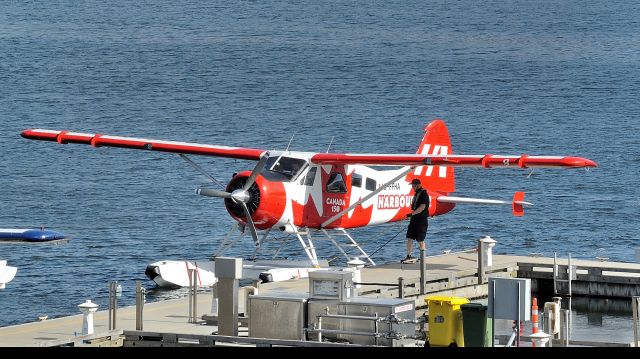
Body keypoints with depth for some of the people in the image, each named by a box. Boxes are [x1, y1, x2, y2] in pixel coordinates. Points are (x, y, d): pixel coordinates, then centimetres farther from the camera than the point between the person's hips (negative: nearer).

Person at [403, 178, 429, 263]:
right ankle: (408, 256, 7)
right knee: (409, 238, 4)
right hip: (414, 219, 9)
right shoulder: (416, 194, 16)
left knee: (420, 240, -2)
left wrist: (412, 214, -23)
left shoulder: (423, 194, -13)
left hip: (421, 220, -9)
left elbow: (422, 207, -22)